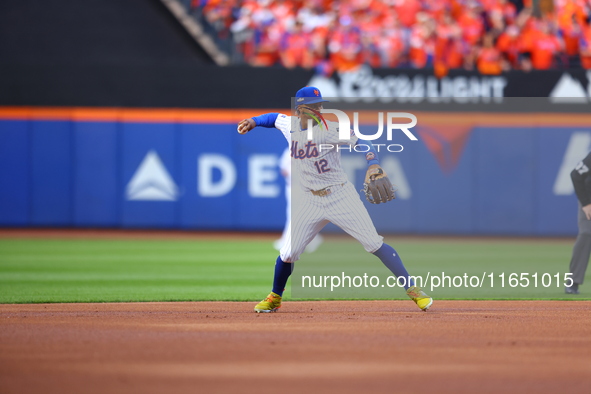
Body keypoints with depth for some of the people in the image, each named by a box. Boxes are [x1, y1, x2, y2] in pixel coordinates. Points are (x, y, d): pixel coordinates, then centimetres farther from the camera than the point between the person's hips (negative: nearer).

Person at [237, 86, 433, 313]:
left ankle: (412, 289, -2)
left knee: (374, 244, -8)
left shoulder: (330, 130, -12)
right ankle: (274, 298, 24)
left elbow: (362, 141, -12)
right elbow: (275, 118, 25)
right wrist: (254, 122, 10)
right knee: (289, 253, 0)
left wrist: (373, 165, -28)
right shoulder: (290, 124, 2)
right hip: (311, 201, 4)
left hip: (341, 197, -4)